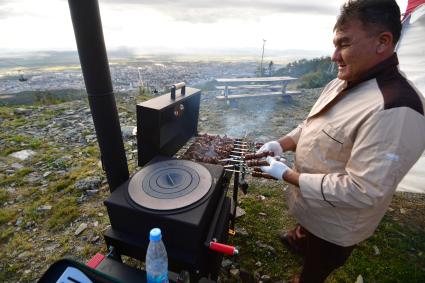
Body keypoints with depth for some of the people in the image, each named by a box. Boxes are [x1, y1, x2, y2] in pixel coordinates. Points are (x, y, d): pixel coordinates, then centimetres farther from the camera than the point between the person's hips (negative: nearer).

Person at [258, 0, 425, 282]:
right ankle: (301, 239, 71)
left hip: (333, 222, -7)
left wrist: (287, 175, -29)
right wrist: (280, 144, -10)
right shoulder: (343, 83, -4)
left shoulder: (395, 110, -34)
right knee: (307, 230, 40)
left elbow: (361, 191, -34)